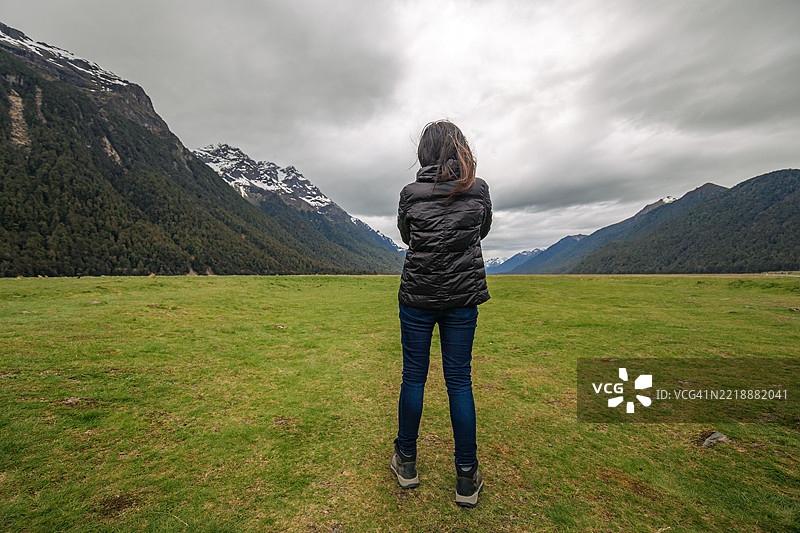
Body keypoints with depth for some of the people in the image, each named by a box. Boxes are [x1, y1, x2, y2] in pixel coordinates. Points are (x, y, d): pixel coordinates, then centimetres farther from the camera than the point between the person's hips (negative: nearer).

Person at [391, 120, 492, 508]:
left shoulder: (410, 193, -4)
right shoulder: (479, 189, 0)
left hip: (418, 293, -1)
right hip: (463, 294, 2)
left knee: (413, 376, 10)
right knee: (459, 379, 8)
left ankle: (406, 462, 27)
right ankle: (467, 479, 19)